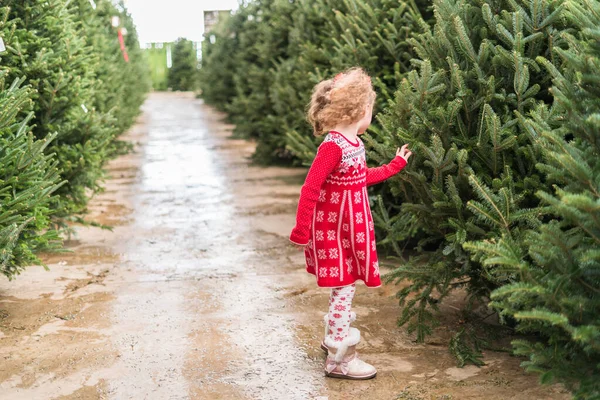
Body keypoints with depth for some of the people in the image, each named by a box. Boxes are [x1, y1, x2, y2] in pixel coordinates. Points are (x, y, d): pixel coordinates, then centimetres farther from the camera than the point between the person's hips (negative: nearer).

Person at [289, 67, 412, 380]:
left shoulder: (354, 143, 5)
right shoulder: (333, 146, -24)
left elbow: (364, 177, 22)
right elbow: (310, 189, -24)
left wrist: (397, 164, 31)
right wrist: (301, 231, -23)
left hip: (349, 227, 9)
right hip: (334, 230, -9)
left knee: (344, 287, 20)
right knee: (344, 288, -1)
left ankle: (334, 338, 39)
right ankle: (339, 359, 10)